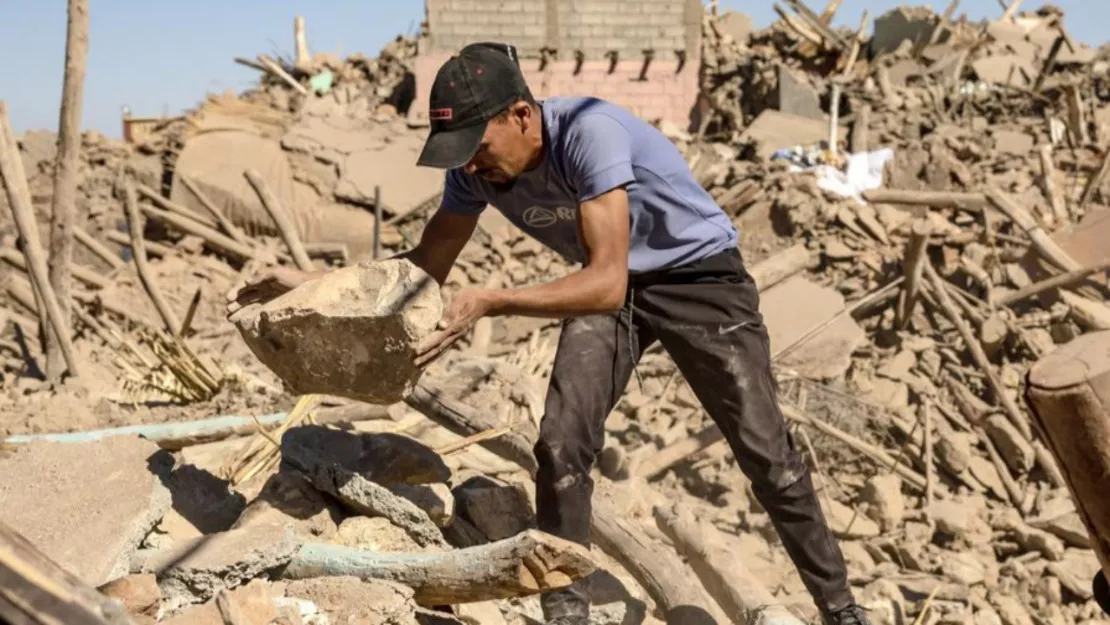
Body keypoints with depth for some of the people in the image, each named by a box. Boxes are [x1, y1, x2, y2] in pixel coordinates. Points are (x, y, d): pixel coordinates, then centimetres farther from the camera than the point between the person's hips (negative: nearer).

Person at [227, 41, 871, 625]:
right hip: (607, 287, 5)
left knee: (766, 452, -1)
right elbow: (427, 265, -1)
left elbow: (609, 281, -42)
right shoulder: (476, 168, -15)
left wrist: (491, 302, -51)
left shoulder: (590, 132, -36)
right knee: (561, 445, -11)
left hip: (700, 276, -5)